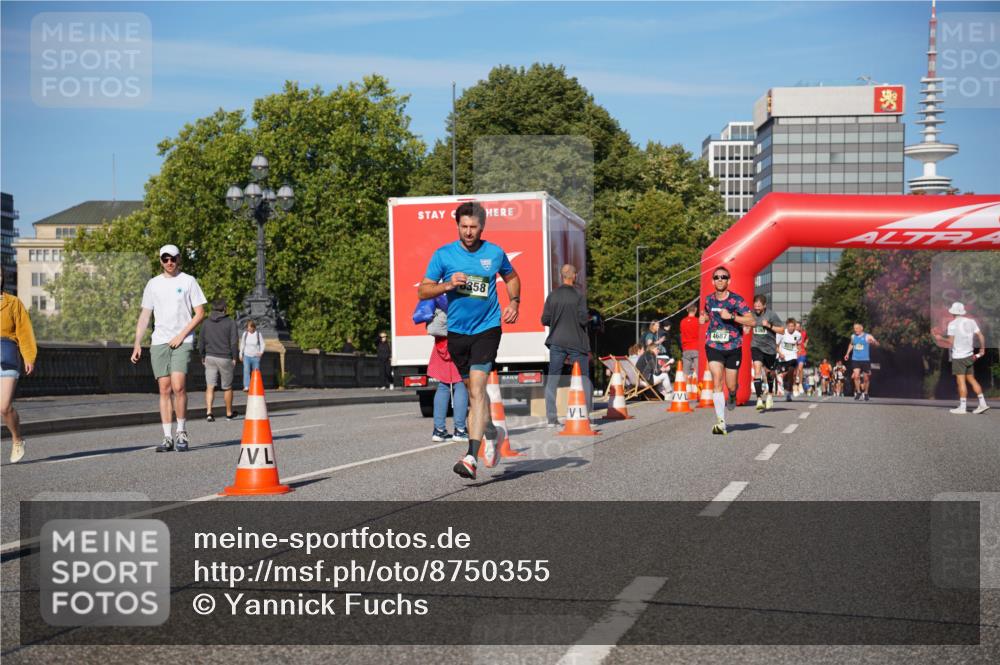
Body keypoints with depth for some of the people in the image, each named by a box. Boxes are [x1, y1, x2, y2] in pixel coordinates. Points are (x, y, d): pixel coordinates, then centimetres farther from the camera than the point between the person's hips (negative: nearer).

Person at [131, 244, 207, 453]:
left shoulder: (188, 281, 4)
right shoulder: (153, 284, 13)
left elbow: (200, 313, 1)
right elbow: (144, 316, 14)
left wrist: (181, 335, -8)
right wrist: (137, 344, 5)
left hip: (182, 342, -3)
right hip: (158, 342, 3)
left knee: (178, 386, -15)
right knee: (164, 390, 2)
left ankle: (182, 433, -1)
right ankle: (167, 438, 4)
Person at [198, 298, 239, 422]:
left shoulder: (206, 323, 4)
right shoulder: (230, 323, -6)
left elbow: (201, 342, 7)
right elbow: (234, 343, -9)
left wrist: (202, 356, 18)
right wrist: (235, 358, 0)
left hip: (210, 357, 2)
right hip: (225, 359, -2)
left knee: (210, 386, 0)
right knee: (227, 388, 11)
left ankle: (208, 412, -17)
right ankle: (229, 413, 23)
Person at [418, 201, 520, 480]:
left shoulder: (495, 253, 0)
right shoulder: (443, 254, -2)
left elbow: (511, 277, 20)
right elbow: (422, 291, -1)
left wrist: (514, 302, 4)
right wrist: (448, 284, -18)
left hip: (487, 328, -2)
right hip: (457, 331, 2)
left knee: (477, 388, -16)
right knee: (473, 388, 15)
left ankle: (471, 457, -21)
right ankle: (490, 432, 42)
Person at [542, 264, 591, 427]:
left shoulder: (552, 295, 0)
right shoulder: (579, 296, -9)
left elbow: (544, 320, 1)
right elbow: (583, 320, -14)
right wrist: (590, 318, 8)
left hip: (557, 343, 3)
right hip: (576, 343, -3)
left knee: (552, 380, 6)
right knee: (584, 379, 9)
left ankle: (551, 418, 3)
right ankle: (587, 413, 8)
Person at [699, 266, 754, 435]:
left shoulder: (736, 300, -9)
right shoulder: (709, 299, 4)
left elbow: (751, 321, -16)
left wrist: (731, 316, -25)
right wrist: (704, 318, 5)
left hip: (733, 347, -2)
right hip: (713, 346, 2)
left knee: (731, 385, 6)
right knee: (717, 382, -14)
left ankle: (732, 397, 46)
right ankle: (721, 422, -17)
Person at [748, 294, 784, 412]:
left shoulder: (771, 315, -11)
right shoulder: (752, 314, -1)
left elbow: (782, 330, -8)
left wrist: (769, 326, -20)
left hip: (770, 347, -1)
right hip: (756, 346, 1)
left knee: (769, 372, 15)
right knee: (757, 369, -19)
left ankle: (770, 394, 44)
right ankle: (759, 399, -23)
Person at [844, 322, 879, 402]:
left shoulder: (867, 336, -7)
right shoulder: (853, 336, 7)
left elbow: (877, 344, -15)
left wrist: (873, 342, -37)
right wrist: (847, 354, 21)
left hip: (865, 360, -2)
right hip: (855, 360, 2)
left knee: (866, 378, 7)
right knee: (856, 376, -15)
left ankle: (865, 393, 25)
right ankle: (858, 392, -1)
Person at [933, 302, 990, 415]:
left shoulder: (952, 324, -9)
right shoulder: (971, 321, 6)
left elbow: (950, 342, -13)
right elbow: (981, 336, 4)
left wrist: (940, 338, 2)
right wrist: (982, 349, 16)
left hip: (958, 357, -6)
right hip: (969, 355, 6)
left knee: (961, 381, -5)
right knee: (971, 379, 14)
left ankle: (962, 407, -4)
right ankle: (982, 403, 9)